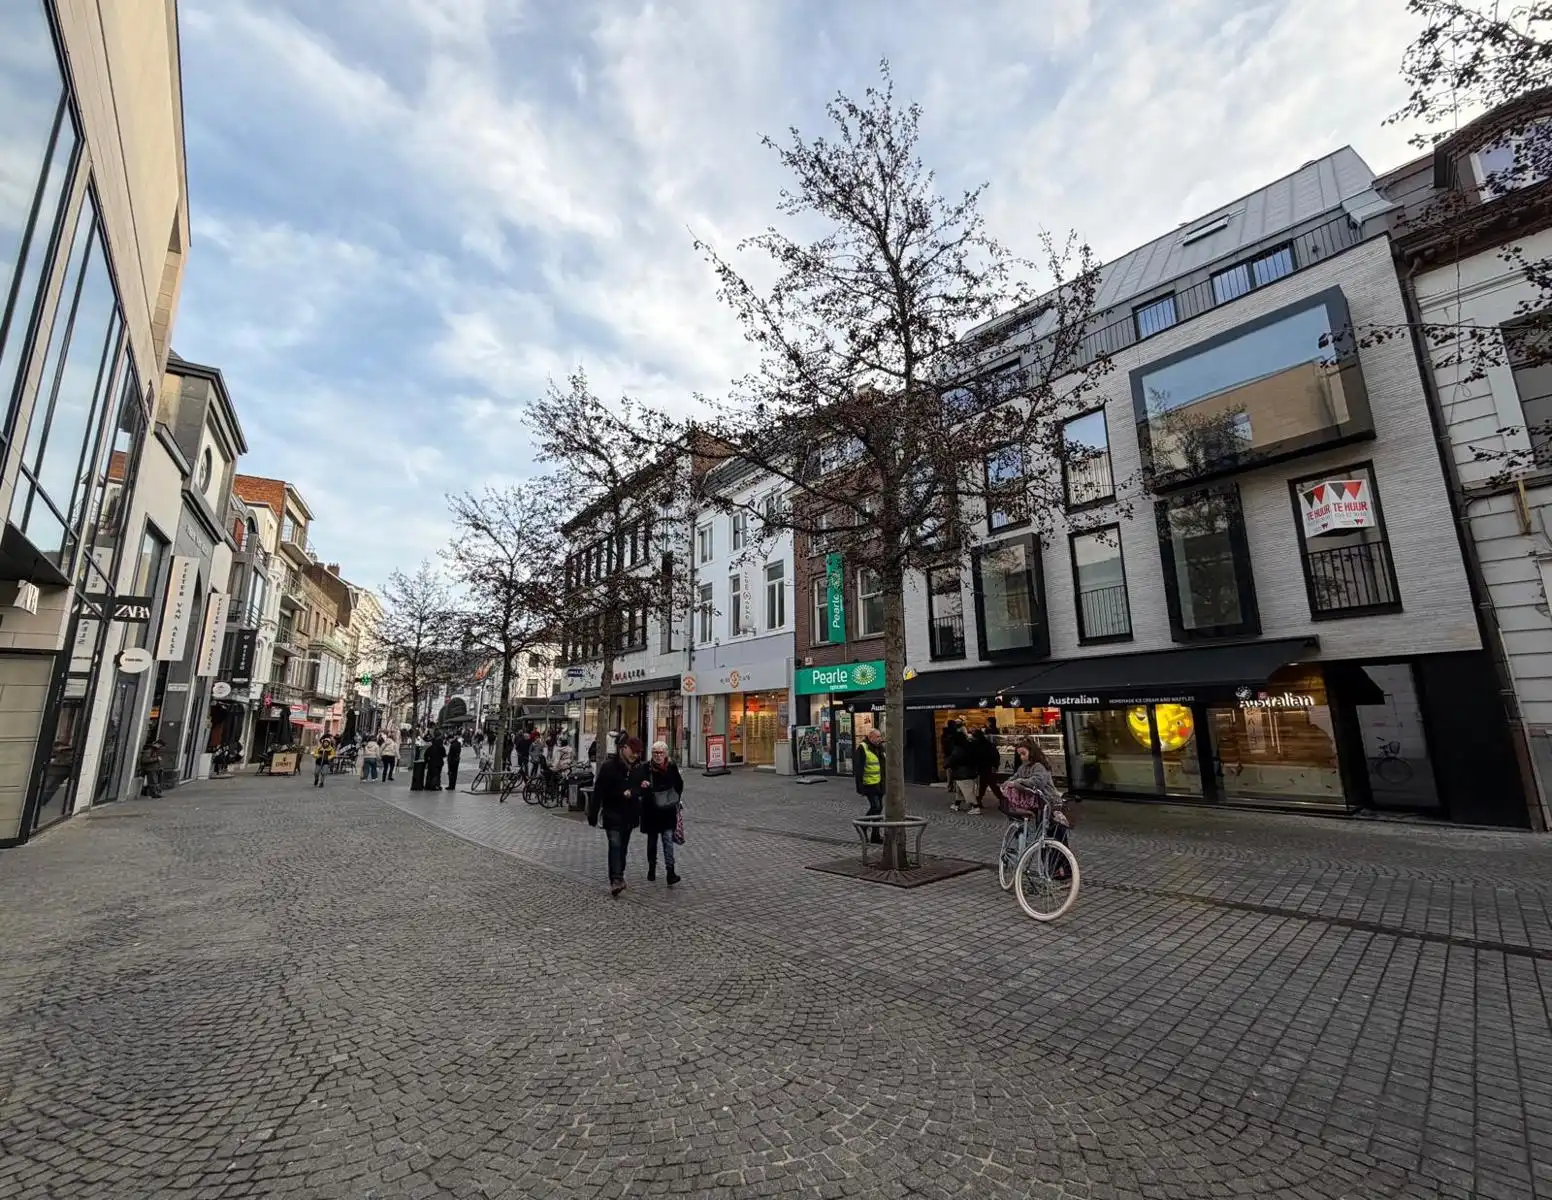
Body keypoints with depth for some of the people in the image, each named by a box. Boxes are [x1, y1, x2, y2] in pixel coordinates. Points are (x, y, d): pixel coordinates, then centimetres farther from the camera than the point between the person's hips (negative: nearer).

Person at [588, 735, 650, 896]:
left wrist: (632, 793, -16)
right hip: (612, 812, -4)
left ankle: (618, 877, 28)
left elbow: (647, 791, 4)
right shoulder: (609, 765, -10)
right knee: (615, 845, -15)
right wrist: (593, 814, -11)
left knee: (623, 846, 14)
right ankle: (616, 879, -18)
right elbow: (598, 790, -10)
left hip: (630, 814, 4)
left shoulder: (640, 768, 2)